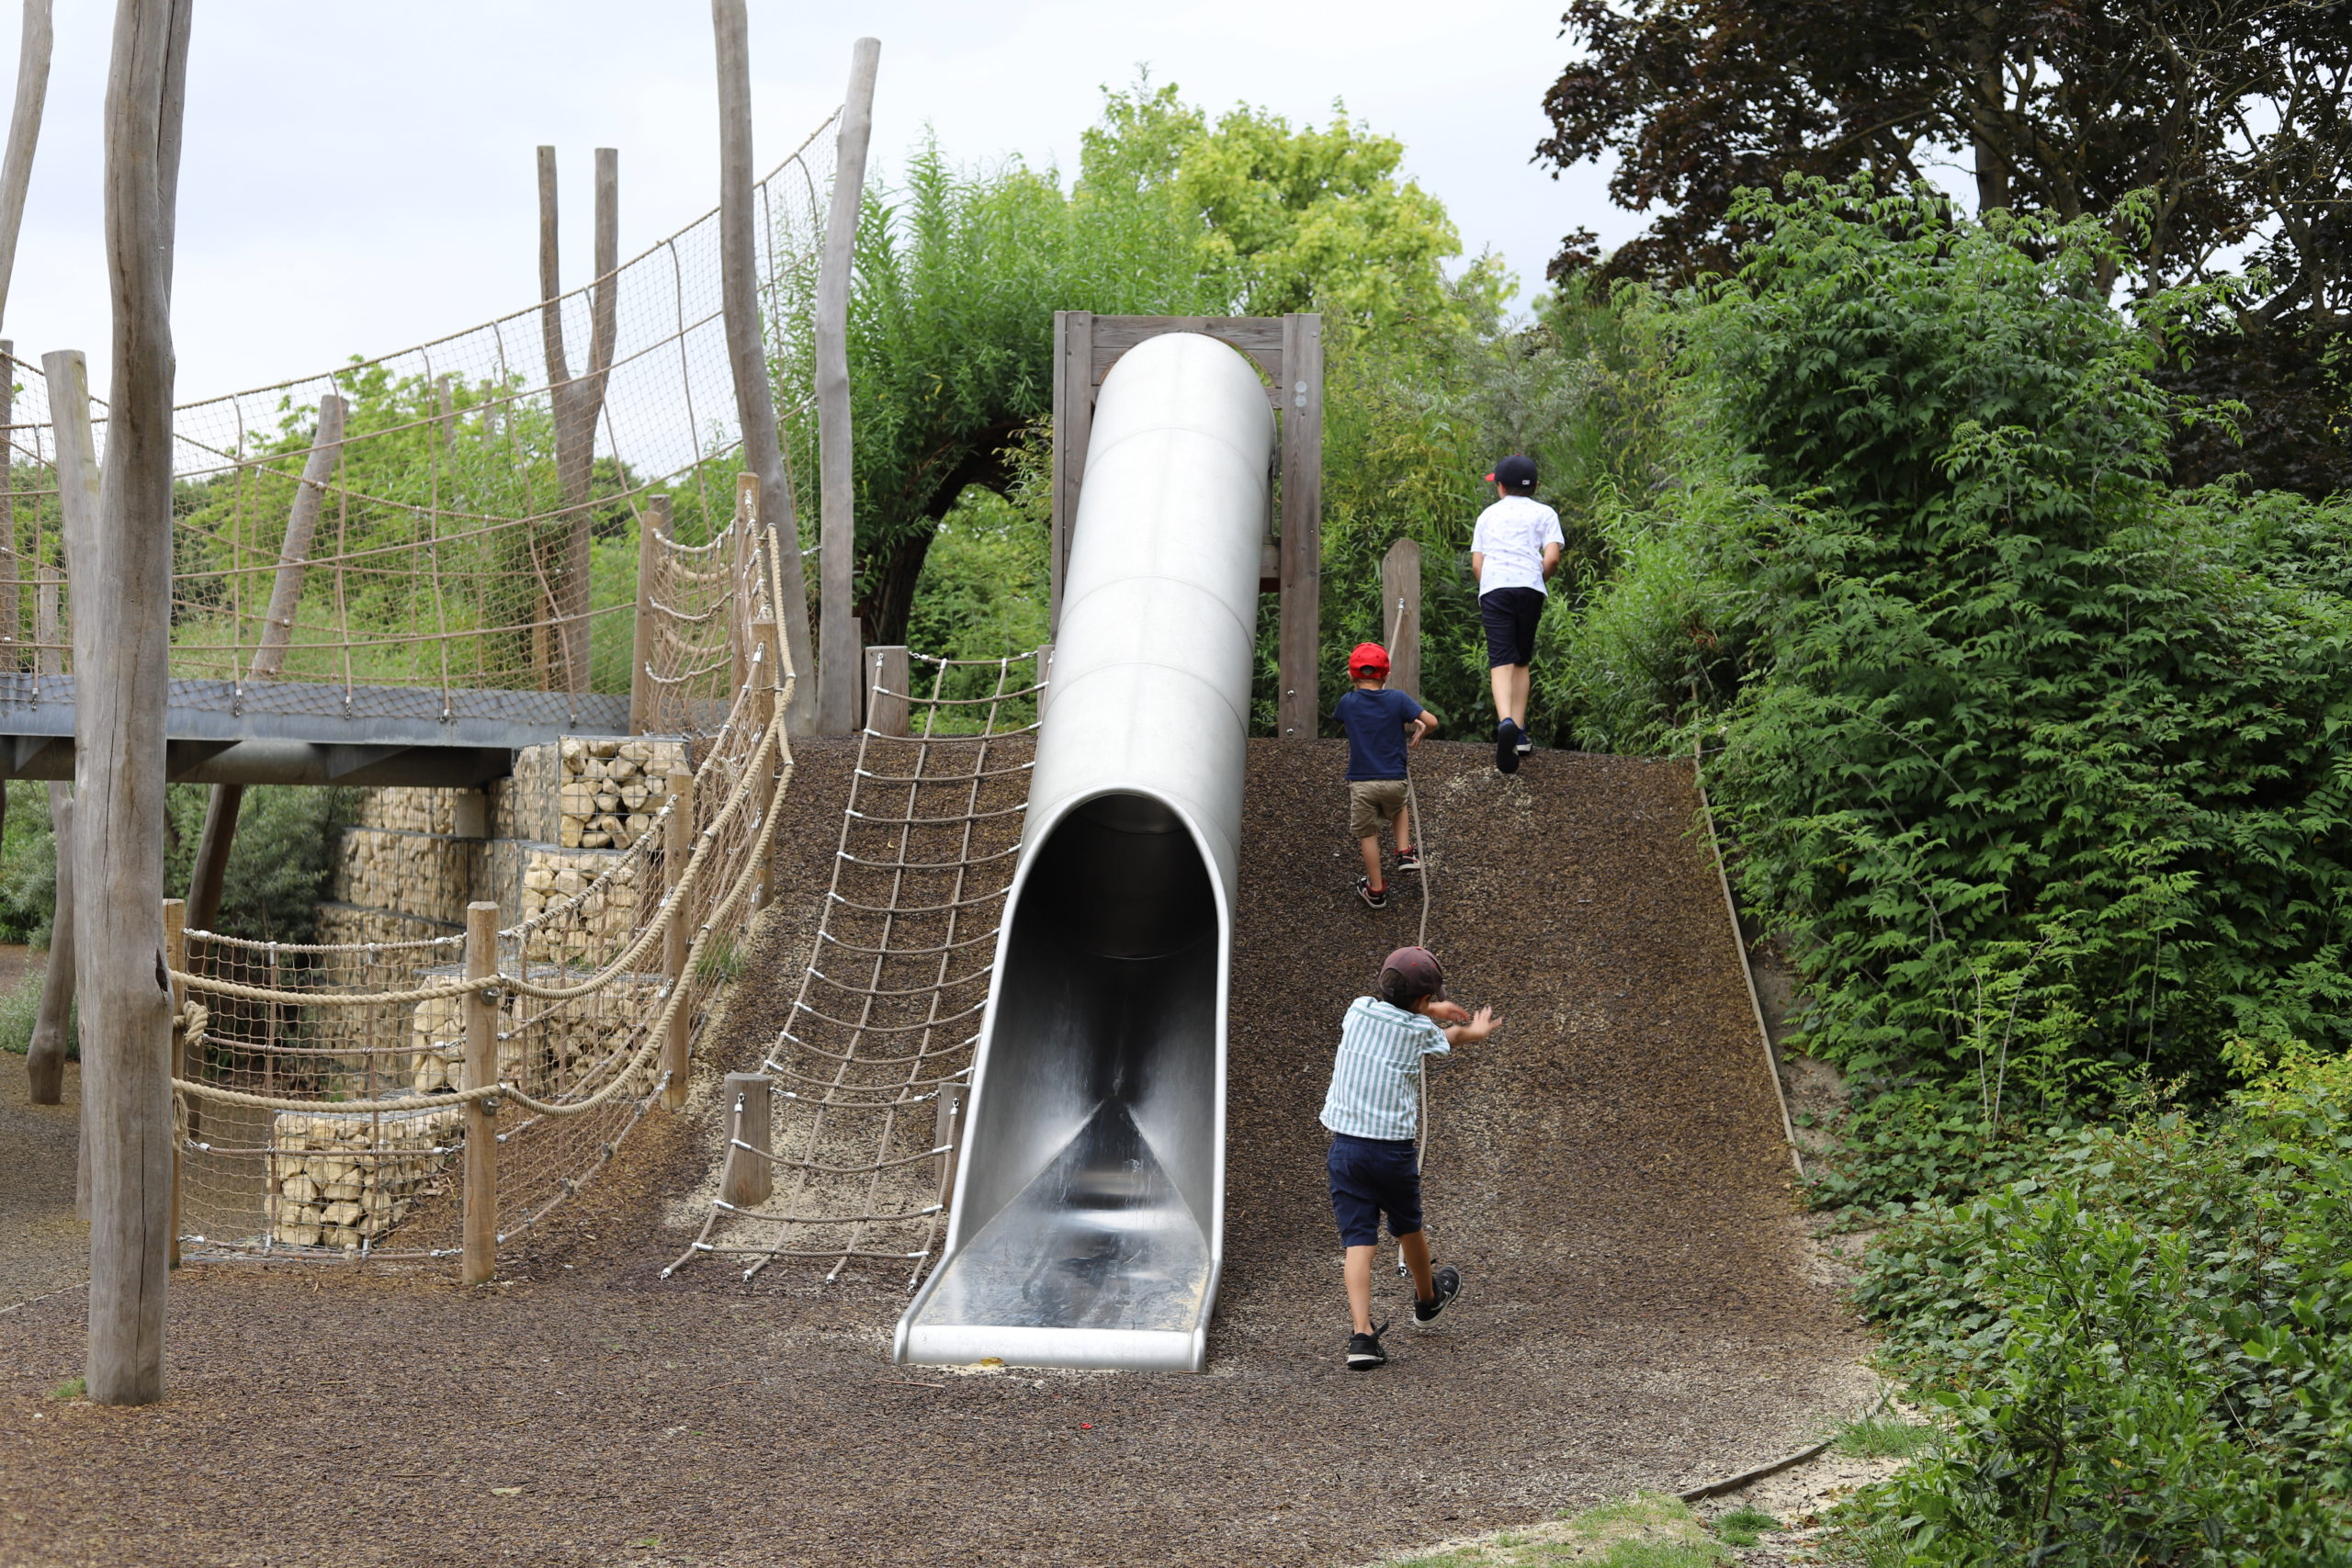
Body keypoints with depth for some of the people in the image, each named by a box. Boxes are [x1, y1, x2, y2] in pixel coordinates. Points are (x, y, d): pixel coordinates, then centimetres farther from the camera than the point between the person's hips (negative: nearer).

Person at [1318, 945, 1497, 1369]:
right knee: (1408, 1228, 22)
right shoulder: (1421, 1031, -8)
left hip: (1345, 1146, 2)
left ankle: (1362, 1335, -14)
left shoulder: (1359, 1010, -1)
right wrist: (1476, 1028, 40)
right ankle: (1428, 1299, 47)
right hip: (1394, 1149, -2)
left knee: (1358, 1241, -2)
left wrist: (1432, 1012, 41)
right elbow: (1454, 1036, 16)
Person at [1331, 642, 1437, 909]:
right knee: (1399, 811, 33)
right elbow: (1432, 722, -11)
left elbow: (1338, 720, 20)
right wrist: (1418, 733, 10)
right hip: (1393, 780, 0)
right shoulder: (1398, 699, -7)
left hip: (1361, 782, 0)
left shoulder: (1347, 702, -3)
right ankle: (1405, 853, 17)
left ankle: (1376, 891, 18)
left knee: (1368, 835, 11)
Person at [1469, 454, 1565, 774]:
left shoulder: (1488, 515, 21)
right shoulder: (1544, 513, 16)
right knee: (1522, 662, 14)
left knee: (1501, 662, -11)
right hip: (1529, 588, 0)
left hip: (1493, 588, 0)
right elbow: (1552, 558, 0)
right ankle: (1519, 734, 8)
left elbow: (1476, 565, 13)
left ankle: (1506, 722, -36)